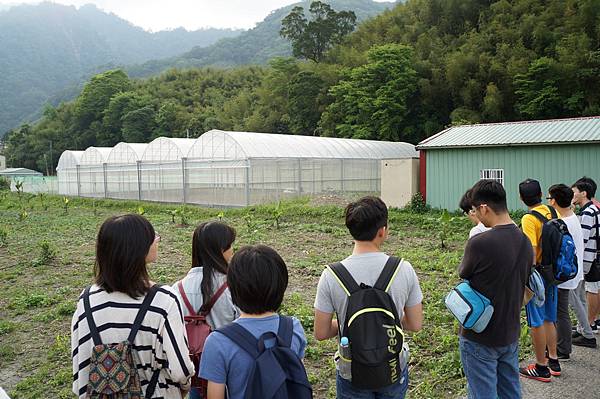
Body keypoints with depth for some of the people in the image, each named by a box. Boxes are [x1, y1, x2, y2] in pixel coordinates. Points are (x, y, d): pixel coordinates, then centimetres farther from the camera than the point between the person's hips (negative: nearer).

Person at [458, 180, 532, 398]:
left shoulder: (479, 242, -26)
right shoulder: (525, 241, -3)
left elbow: (463, 274, -6)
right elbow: (525, 286, 9)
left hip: (480, 338, -7)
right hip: (511, 334, 7)